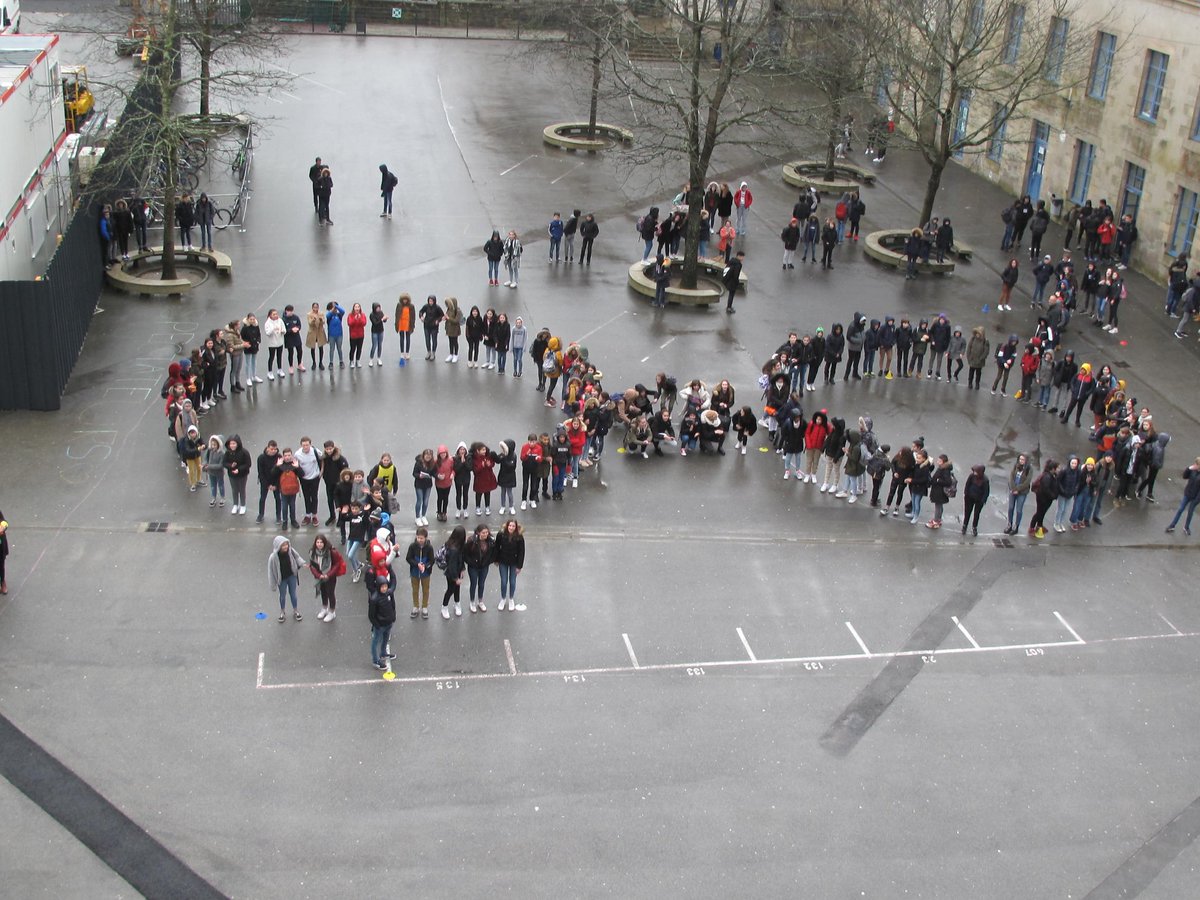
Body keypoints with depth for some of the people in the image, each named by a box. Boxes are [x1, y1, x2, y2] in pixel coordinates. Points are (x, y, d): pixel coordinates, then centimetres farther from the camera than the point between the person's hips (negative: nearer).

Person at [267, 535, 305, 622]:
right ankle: (282, 612, 44)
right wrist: (273, 584, -12)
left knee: (293, 594, 20)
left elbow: (297, 557, 1)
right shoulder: (273, 557, -31)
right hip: (282, 579, -2)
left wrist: (302, 564, -13)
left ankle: (295, 611, 42)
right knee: (282, 596, 19)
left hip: (292, 576, 2)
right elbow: (271, 571, -20)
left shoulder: (290, 551, -22)